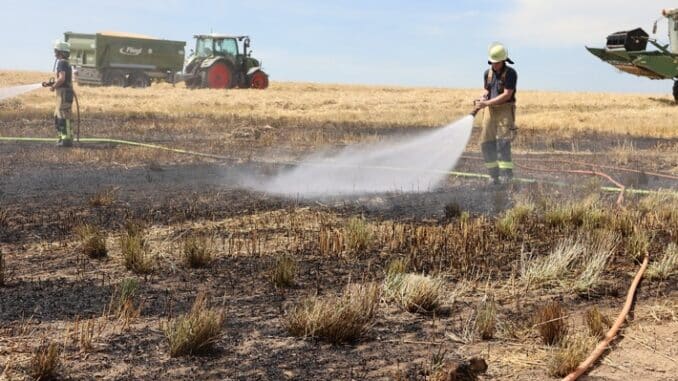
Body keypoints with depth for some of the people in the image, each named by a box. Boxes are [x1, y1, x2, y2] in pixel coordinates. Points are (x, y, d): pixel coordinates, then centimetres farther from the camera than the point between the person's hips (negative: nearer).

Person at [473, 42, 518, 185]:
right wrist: (483, 97, -3)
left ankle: (506, 175, -14)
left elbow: (507, 95, -16)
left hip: (505, 110, -6)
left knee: (502, 142, -16)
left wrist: (487, 103, -20)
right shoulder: (488, 73, 8)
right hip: (490, 110, 6)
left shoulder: (510, 73, -10)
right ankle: (494, 175, 11)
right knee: (486, 143, 2)